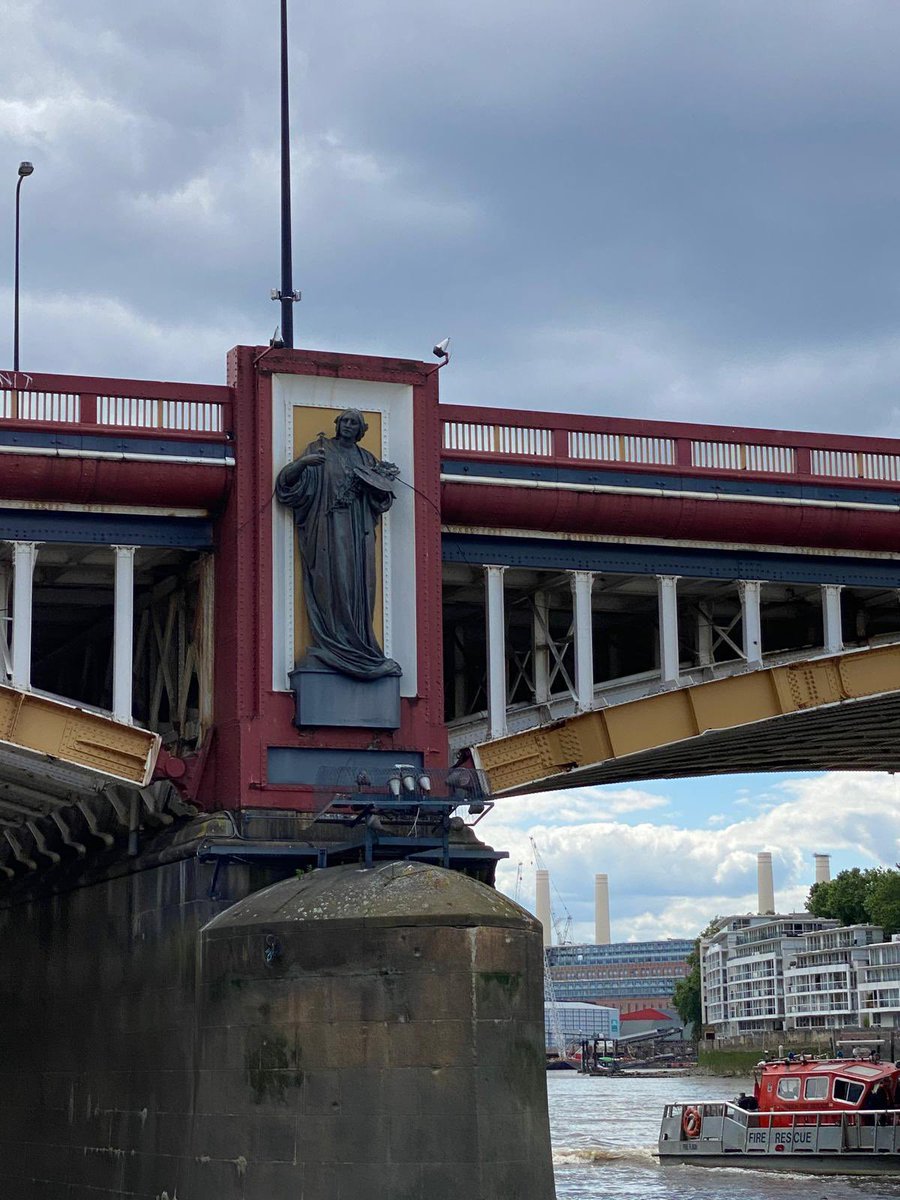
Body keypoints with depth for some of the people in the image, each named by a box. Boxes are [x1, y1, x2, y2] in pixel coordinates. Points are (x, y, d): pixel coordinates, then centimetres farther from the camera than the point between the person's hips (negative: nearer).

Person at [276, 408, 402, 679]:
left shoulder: (366, 459, 18)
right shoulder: (320, 450, 6)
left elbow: (381, 499, 14)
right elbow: (289, 480, -5)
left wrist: (383, 480, -7)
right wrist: (303, 462, -25)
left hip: (358, 533, 4)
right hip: (330, 527, -4)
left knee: (359, 586, -2)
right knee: (334, 581, -14)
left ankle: (359, 647, -4)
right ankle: (336, 645, -18)